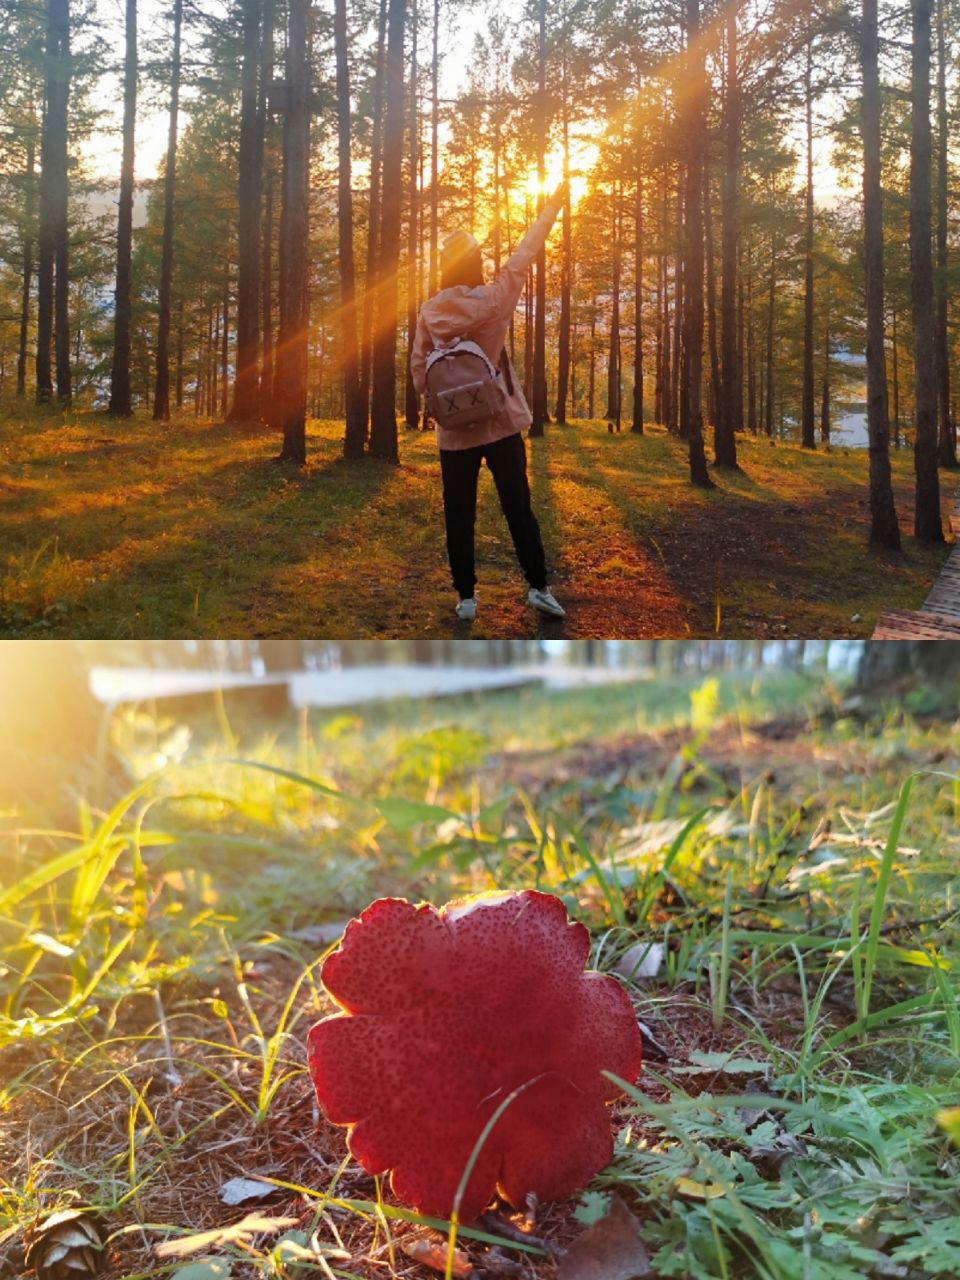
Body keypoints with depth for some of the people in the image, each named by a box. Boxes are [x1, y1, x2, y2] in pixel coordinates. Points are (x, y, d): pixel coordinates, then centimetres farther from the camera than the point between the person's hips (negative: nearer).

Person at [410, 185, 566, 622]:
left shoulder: (429, 313, -2)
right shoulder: (492, 300, -7)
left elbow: (418, 369, 0)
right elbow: (523, 255, 2)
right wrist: (552, 205, 11)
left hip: (454, 430, 1)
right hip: (500, 423, -1)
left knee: (459, 515, 6)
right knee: (518, 508, 5)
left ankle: (466, 597, 6)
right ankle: (538, 586, 5)